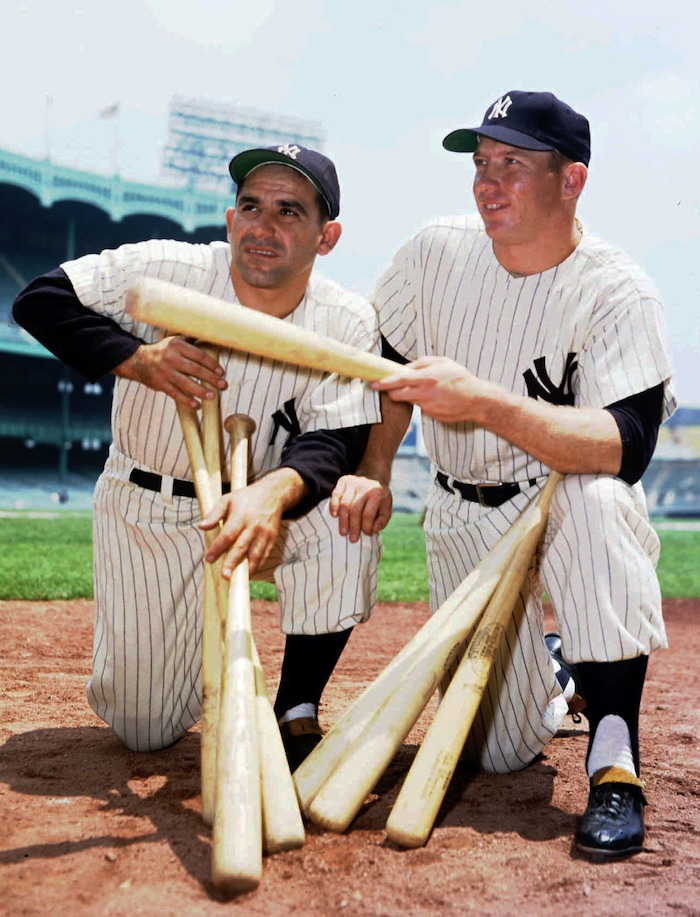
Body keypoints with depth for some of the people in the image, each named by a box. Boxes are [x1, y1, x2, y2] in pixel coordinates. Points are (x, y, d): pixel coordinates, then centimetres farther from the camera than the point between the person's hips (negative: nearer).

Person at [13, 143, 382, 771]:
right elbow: (39, 301, -14)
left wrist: (275, 491, -48)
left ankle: (296, 712, -15)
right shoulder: (165, 271, -18)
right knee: (145, 729, 1)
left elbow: (334, 441, -25)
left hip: (261, 501, 1)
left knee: (346, 519, -34)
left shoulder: (346, 324, -15)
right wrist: (135, 358, -31)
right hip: (145, 514, 0)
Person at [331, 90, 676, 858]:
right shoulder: (436, 254, -7)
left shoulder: (619, 295, -20)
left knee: (599, 495, -41)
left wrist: (484, 402, -43)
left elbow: (627, 447, -33)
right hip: (463, 523, 3)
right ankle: (548, 674, 34)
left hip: (569, 507, -3)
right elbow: (385, 365, 7)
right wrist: (371, 473, -7)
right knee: (500, 751, -3)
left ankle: (615, 753, -28)